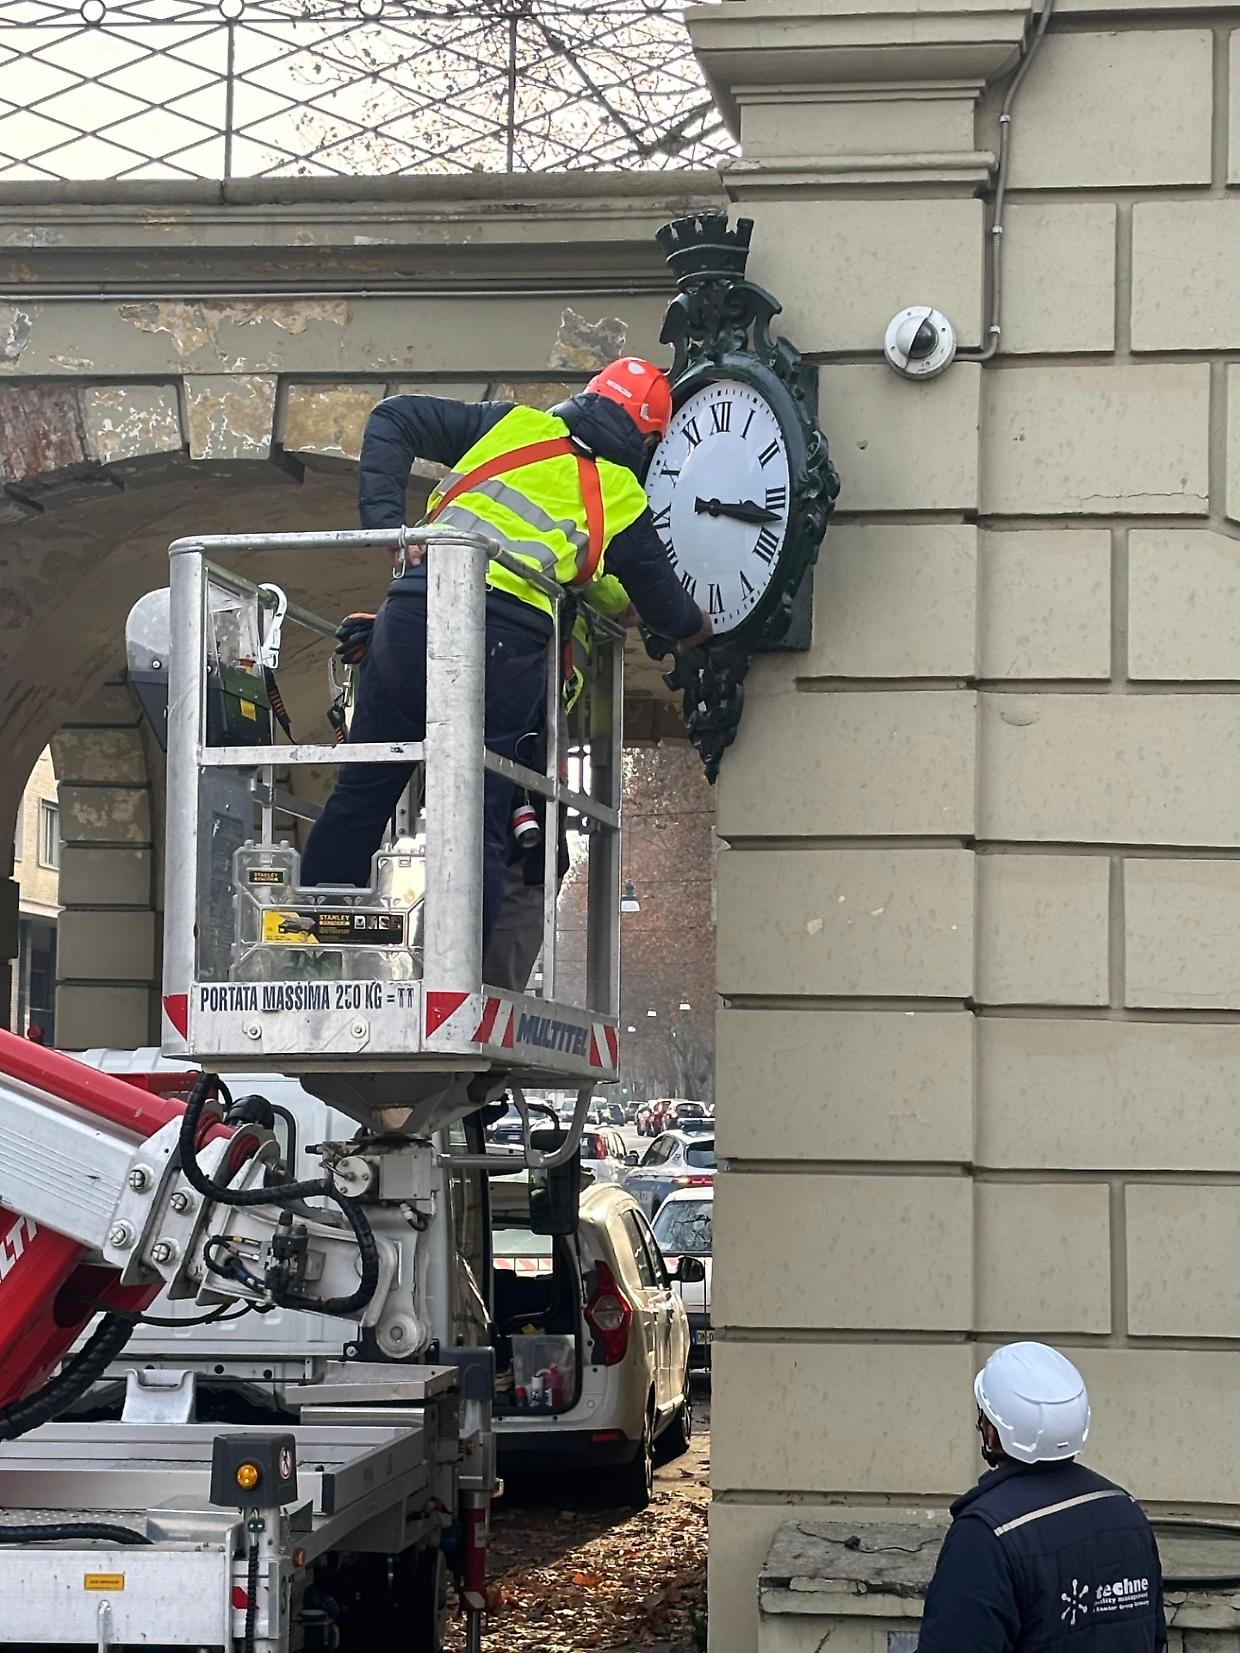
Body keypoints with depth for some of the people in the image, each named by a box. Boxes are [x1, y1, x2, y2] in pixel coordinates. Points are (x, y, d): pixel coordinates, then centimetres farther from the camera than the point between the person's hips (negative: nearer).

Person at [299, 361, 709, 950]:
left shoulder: (514, 426, 18)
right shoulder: (623, 502, 14)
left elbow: (393, 420, 14)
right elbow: (665, 604, 27)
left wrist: (385, 520, 9)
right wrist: (695, 627, 48)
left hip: (413, 620, 2)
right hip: (507, 654, -2)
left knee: (359, 800, 14)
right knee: (479, 826, 7)